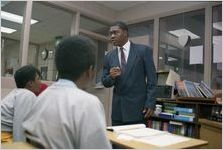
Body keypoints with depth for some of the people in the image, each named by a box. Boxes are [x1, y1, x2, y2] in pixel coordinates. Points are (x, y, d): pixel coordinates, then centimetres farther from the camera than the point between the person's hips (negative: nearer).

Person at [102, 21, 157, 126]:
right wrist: (111, 76, -12)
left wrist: (150, 103, -10)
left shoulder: (143, 50, -3)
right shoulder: (109, 56, 8)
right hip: (117, 108, 4)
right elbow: (105, 82, 10)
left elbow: (151, 79, -4)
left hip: (137, 107, -3)